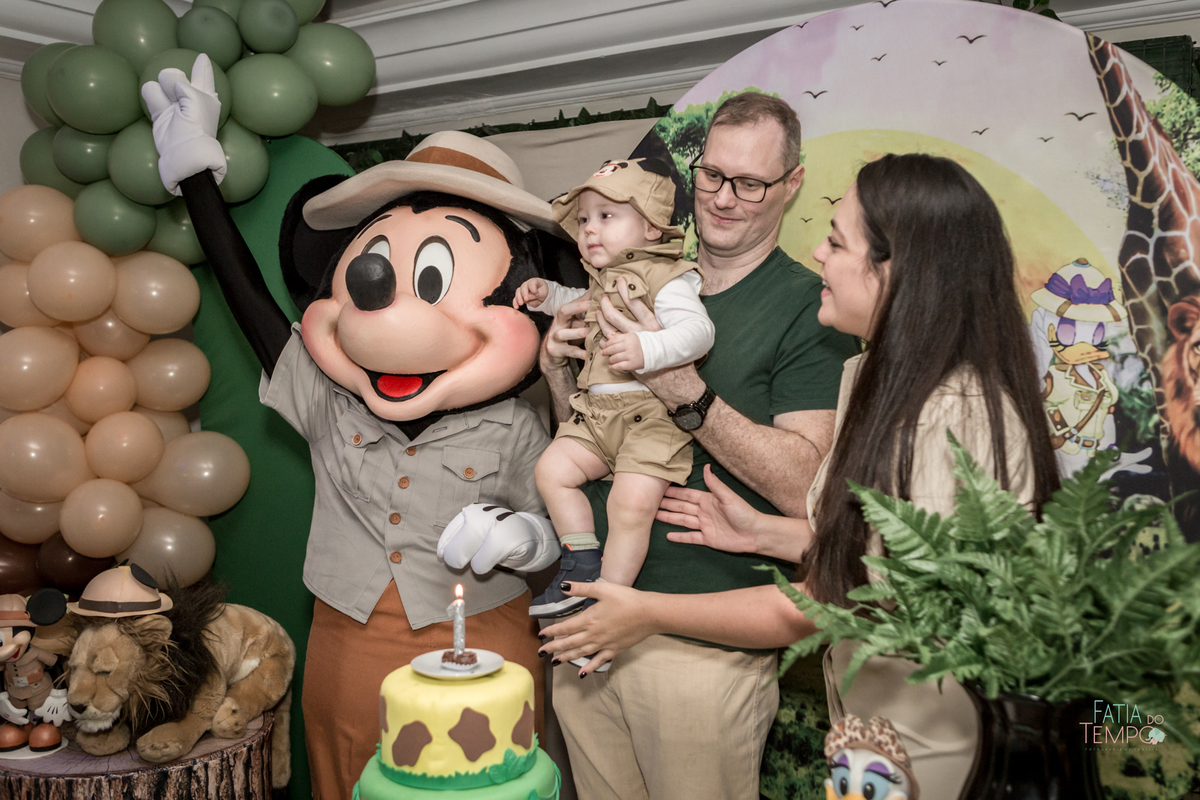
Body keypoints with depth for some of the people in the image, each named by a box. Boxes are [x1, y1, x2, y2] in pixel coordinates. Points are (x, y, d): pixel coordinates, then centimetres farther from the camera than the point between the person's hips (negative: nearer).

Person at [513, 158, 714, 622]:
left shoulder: (667, 278, -6)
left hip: (653, 414, -8)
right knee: (552, 469, -2)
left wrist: (646, 350, -36)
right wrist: (547, 295, 28)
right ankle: (583, 567, 8)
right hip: (596, 411, 9)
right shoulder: (602, 280, 21)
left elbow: (697, 331, -20)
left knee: (632, 501, -21)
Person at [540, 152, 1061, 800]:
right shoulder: (880, 378, 1)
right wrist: (762, 533, 4)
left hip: (925, 747, -8)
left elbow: (815, 610, -22)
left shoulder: (951, 423, -29)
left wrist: (647, 614, -14)